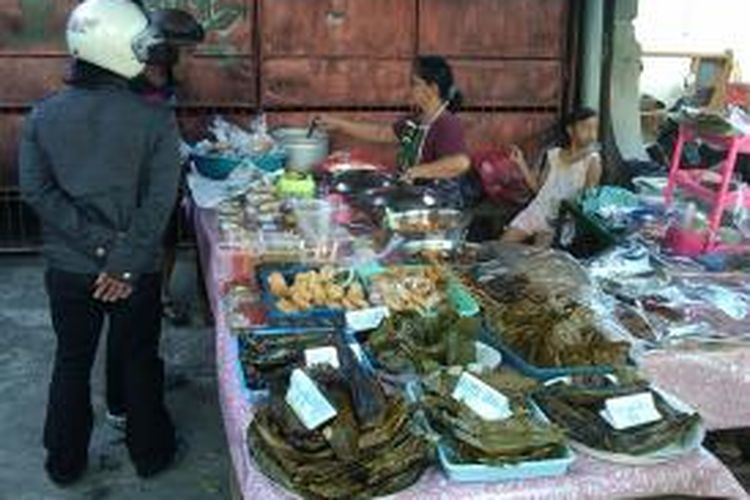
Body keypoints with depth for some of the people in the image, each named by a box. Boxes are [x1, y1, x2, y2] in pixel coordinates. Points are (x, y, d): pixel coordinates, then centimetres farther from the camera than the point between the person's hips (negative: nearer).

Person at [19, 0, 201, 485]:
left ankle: (65, 462, 34)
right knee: (141, 362, 16)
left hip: (67, 268, 3)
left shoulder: (43, 115, -4)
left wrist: (98, 243, -12)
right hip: (137, 271, -3)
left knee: (71, 363, 19)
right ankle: (150, 453, 33)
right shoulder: (155, 117, -15)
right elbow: (160, 200, -19)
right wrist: (125, 262, -15)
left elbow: (36, 189, -10)